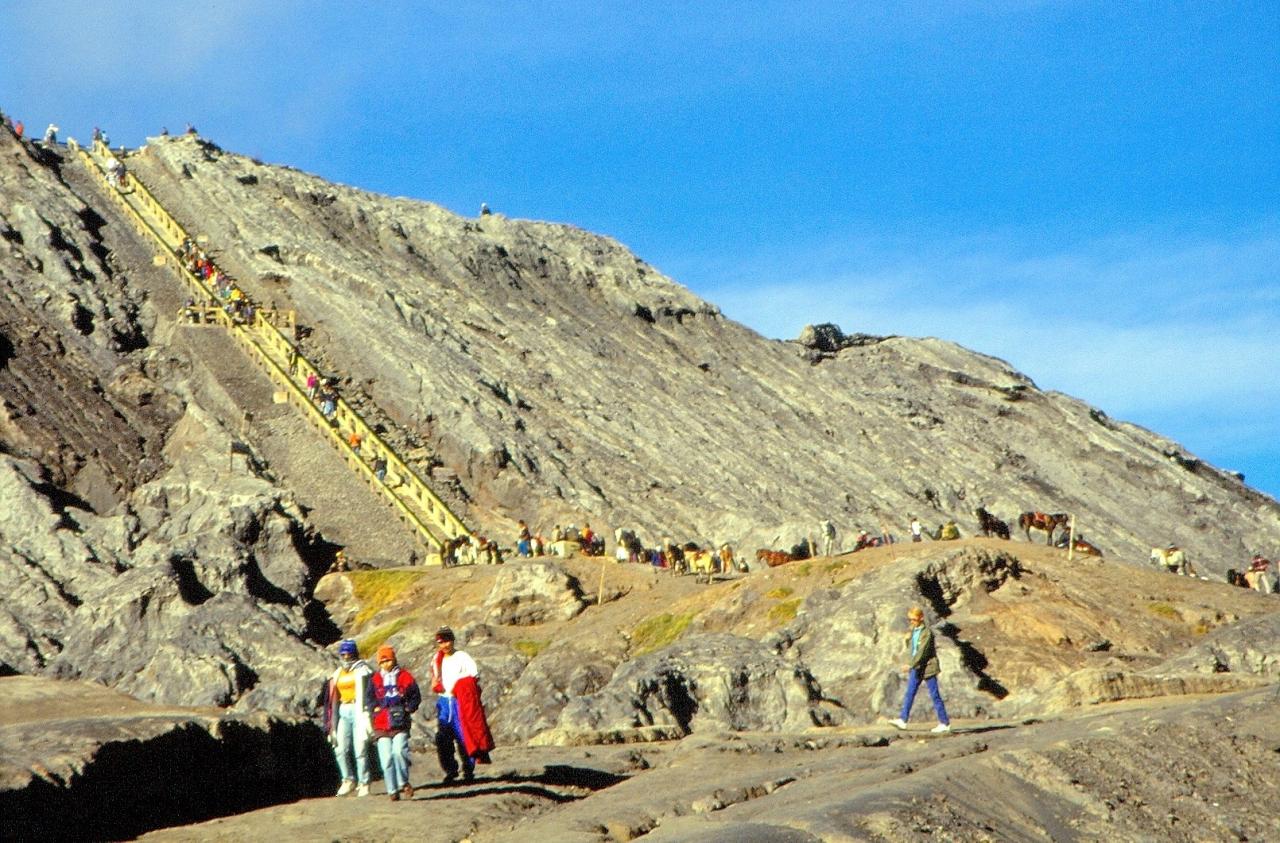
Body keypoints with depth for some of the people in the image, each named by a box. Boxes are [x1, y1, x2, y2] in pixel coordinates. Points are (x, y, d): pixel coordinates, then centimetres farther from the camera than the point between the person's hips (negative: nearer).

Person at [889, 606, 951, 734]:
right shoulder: (913, 631, 8)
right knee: (909, 693, 3)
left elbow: (922, 652, -25)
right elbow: (910, 648, 19)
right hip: (916, 667, 8)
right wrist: (908, 639, -2)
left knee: (934, 695, -2)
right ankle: (902, 719, 2)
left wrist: (910, 665, -30)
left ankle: (945, 723, 6)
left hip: (927, 667, -8)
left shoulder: (927, 632, -18)